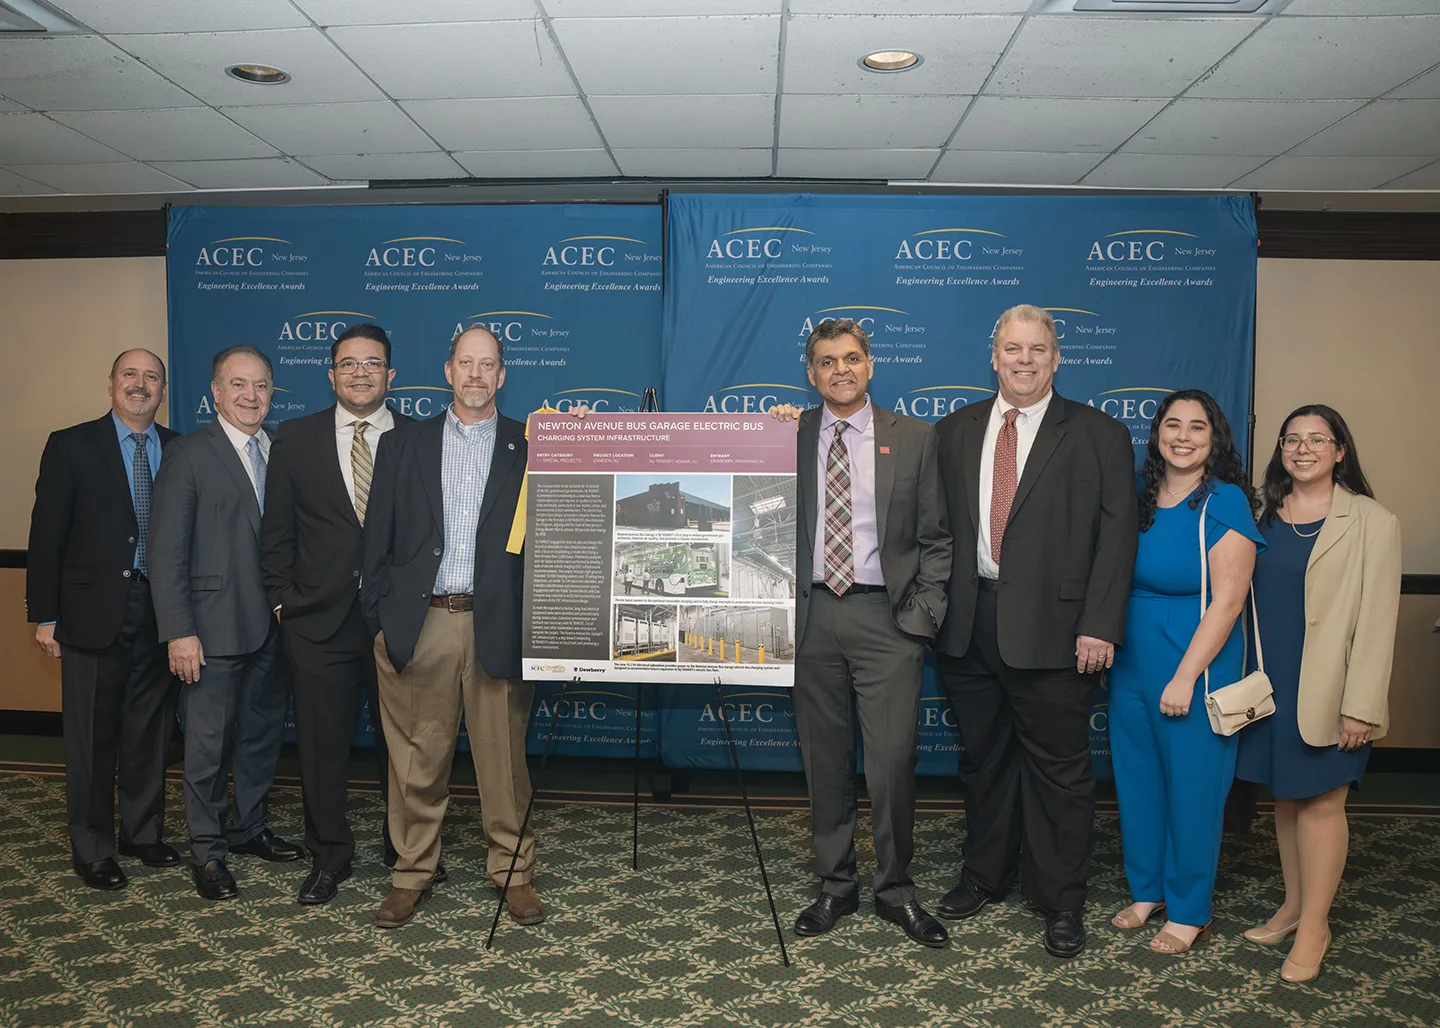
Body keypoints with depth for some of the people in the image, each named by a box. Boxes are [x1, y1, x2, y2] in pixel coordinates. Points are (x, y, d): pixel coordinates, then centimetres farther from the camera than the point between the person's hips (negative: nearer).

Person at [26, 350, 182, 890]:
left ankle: (144, 833, 29)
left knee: (150, 732, 13)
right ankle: (92, 849, 21)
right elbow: (47, 535, -2)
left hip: (161, 614, 3)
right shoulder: (71, 445, 0)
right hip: (94, 613, -2)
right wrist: (44, 614, -6)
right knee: (92, 738, 6)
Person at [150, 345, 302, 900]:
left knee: (262, 732, 16)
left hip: (271, 625, 5)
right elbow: (167, 552, -10)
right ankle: (208, 849, 21)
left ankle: (249, 827, 34)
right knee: (209, 742, 5)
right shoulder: (188, 454, -7)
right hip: (214, 626, -5)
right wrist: (179, 632, -15)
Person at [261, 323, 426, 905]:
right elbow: (276, 531, 6)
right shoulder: (294, 439, 6)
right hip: (319, 619, 1)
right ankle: (328, 857, 27)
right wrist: (283, 602, 2)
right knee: (322, 743, 9)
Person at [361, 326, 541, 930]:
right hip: (417, 625, 1)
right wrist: (379, 615, 3)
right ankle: (412, 873, 23)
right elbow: (377, 537, 9)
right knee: (417, 760, 8)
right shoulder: (402, 445, 12)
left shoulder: (530, 448, 8)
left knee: (504, 756, 5)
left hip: (497, 625, -1)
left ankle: (513, 871, 20)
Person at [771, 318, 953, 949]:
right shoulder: (788, 435, 8)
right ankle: (835, 886, 27)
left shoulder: (914, 439, 6)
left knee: (893, 760, -2)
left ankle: (895, 890, 19)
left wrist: (925, 610, -4)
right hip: (812, 616, 2)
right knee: (824, 759, 11)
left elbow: (935, 537, 5)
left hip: (886, 617, -1)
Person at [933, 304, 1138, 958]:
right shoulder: (954, 432, 10)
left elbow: (1117, 537, -5)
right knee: (983, 758, 16)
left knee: (1059, 768, 6)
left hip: (1052, 628, -3)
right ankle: (984, 876, 34)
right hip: (968, 626, 4)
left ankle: (1062, 902, 22)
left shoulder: (1099, 436, 0)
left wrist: (1099, 626, -11)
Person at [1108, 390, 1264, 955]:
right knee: (1137, 781, 14)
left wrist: (1185, 677, -18)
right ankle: (1147, 889, 32)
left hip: (1195, 667, -6)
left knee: (1191, 788, 6)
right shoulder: (1142, 499, 5)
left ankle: (1189, 912, 23)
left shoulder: (1224, 503, -12)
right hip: (1132, 665, 6)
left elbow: (1226, 600, -16)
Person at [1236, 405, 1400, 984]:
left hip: (1326, 692, -4)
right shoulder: (1265, 517, 8)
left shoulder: (1371, 523, -7)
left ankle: (1314, 925, 16)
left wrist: (1361, 706, -13)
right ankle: (1293, 905, 28)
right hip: (1271, 685, 5)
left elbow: (1377, 621, -10)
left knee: (1320, 803, 2)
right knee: (1286, 797, 14)